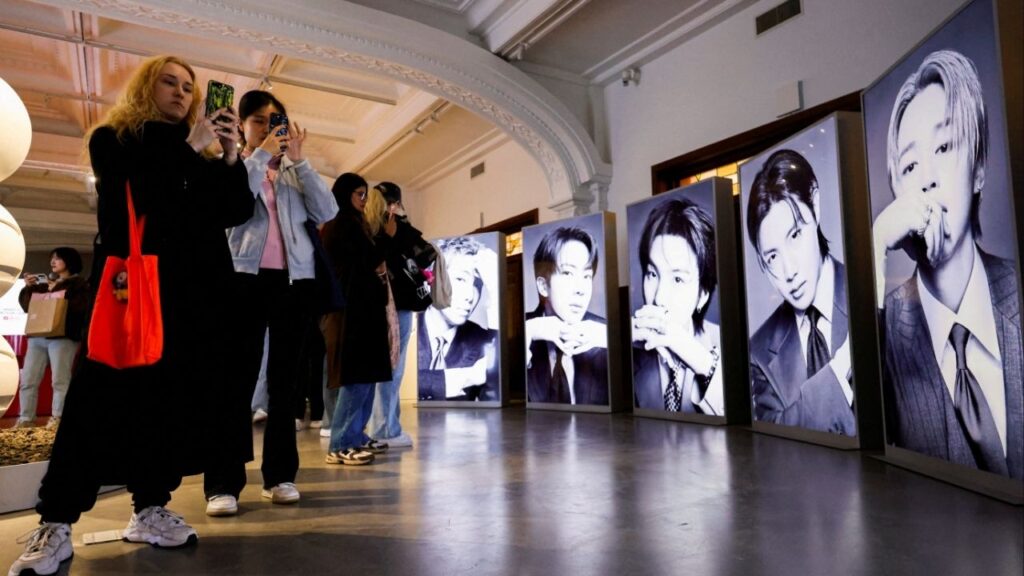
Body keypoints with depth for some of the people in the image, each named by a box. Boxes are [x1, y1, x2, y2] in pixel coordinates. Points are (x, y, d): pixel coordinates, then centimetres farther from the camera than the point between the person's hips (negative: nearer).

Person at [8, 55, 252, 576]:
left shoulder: (202, 156, 17)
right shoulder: (112, 138, 10)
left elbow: (237, 211, 6)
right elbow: (130, 189, -10)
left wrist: (231, 158, -8)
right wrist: (188, 147, -11)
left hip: (189, 289, 3)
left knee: (175, 397, 1)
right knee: (101, 397, -7)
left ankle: (149, 509, 12)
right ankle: (55, 525, 1)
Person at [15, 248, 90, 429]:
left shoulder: (79, 283, 7)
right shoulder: (44, 284, 25)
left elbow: (82, 305, -11)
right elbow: (26, 305, 20)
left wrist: (60, 293, -12)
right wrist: (28, 288, 6)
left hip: (63, 337, -7)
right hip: (37, 337, 7)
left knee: (60, 380, -12)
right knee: (28, 380, 3)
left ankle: (57, 418, -11)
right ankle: (25, 419, 7)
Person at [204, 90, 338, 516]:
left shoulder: (294, 173, 17)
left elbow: (327, 212, 1)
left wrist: (298, 161, -2)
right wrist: (261, 155, -7)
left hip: (294, 279, 2)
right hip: (244, 276, -2)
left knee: (284, 377, 4)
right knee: (237, 378, -5)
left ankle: (280, 474, 11)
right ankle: (223, 482, -1)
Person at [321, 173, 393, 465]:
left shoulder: (350, 224, 21)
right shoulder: (341, 224, -8)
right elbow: (365, 262, -13)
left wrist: (379, 267, 4)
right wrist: (388, 236, 0)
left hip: (360, 306, 10)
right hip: (352, 307, -10)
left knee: (365, 373, 10)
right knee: (357, 376, -11)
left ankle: (355, 436, 16)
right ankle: (340, 446, -7)